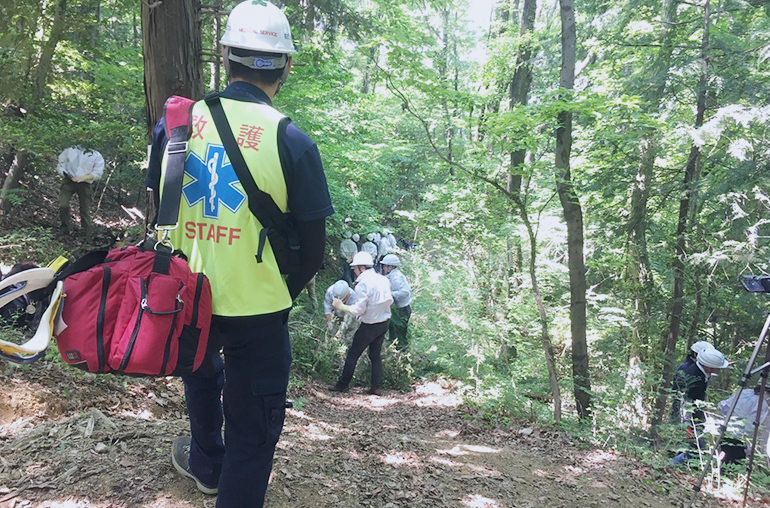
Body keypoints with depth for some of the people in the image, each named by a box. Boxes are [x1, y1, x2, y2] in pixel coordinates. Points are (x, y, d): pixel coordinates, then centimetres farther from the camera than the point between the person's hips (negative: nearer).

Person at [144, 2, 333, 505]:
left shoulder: (174, 122, -4)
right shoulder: (291, 141, -15)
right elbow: (313, 243, -10)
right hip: (257, 308, -4)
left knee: (201, 374, 33)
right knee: (253, 426, 12)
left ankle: (206, 463, 57)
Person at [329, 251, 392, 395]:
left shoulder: (363, 284, -19)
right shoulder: (384, 280, 2)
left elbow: (359, 309, -18)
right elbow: (390, 300, 9)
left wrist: (341, 307, -7)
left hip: (369, 326, -7)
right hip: (384, 323, 7)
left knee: (353, 355, 6)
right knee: (376, 355, 16)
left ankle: (342, 385, 14)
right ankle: (376, 387, 15)